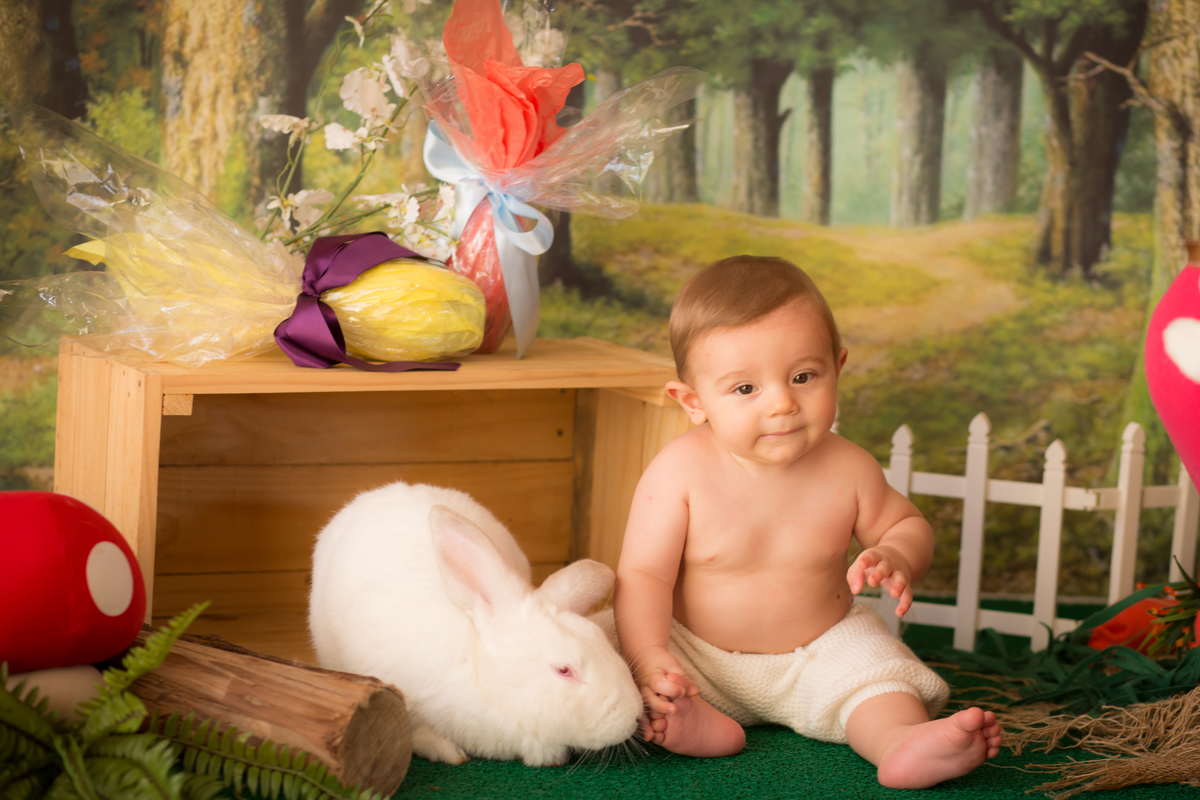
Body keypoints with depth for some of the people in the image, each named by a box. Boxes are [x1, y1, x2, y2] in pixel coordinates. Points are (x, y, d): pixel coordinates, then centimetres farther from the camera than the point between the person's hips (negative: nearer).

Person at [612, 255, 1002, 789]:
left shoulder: (848, 469, -11)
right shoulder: (680, 472, -20)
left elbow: (906, 524, 8)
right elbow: (643, 575, -19)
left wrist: (896, 557, -17)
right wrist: (649, 660, -34)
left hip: (819, 651, 2)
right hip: (695, 656, -1)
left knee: (874, 667, -23)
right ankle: (699, 722, -41)